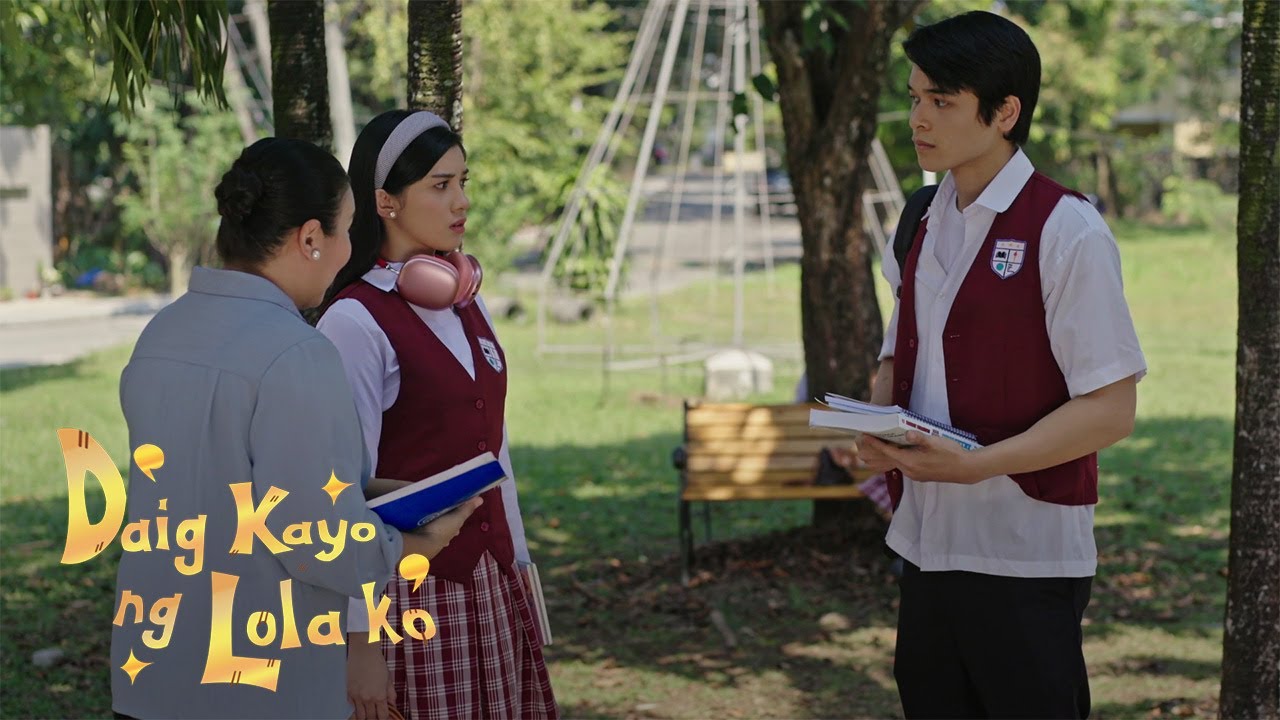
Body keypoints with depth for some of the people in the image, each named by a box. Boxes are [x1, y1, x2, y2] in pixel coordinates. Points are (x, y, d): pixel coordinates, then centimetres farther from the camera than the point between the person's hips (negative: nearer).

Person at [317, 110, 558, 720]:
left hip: (488, 581, 7)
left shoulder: (467, 306, 8)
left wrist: (518, 566, 15)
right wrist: (359, 639, -16)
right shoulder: (356, 322, -14)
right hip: (412, 591, -7)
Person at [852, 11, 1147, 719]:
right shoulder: (922, 224, 10)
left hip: (1026, 556, -7)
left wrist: (975, 464, -23)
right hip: (925, 545, 7)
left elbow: (1111, 408, -15)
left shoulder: (1067, 231, -12)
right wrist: (878, 428, -2)